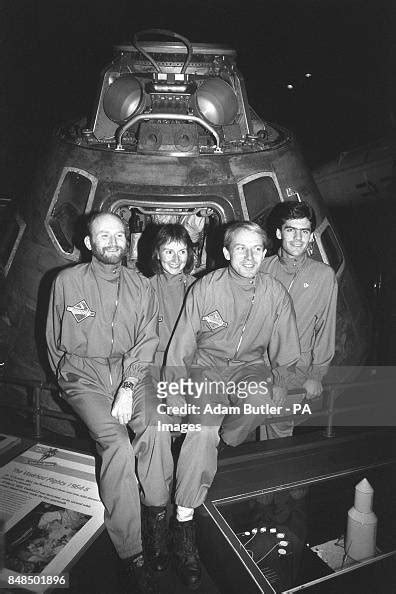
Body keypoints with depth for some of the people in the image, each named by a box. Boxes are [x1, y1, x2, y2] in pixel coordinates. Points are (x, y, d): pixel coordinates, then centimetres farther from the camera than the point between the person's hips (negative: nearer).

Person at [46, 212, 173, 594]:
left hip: (131, 370, 3)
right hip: (83, 375, -2)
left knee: (157, 428, -25)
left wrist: (128, 386, -14)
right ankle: (131, 556, -14)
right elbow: (55, 341, 10)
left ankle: (158, 512, -1)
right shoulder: (67, 281, 2)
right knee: (118, 445, -24)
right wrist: (70, 380, 5)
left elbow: (147, 342, -1)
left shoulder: (141, 286, 7)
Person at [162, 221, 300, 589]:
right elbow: (181, 345, -6)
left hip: (249, 365, 2)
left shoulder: (275, 294, -4)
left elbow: (285, 351, 7)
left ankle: (225, 446, 1)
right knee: (203, 428, -24)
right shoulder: (205, 288, -10)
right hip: (206, 366, -2)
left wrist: (278, 386, -3)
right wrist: (175, 391, -10)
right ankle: (184, 524, -13)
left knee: (259, 399, -32)